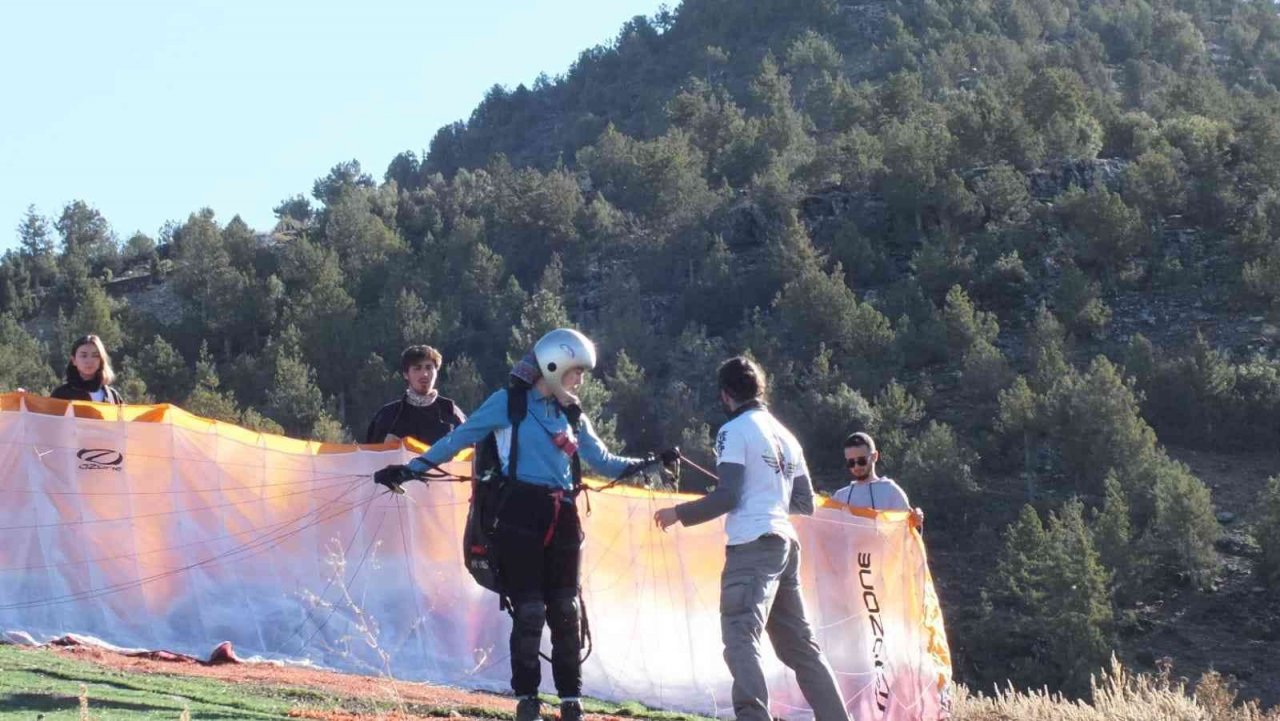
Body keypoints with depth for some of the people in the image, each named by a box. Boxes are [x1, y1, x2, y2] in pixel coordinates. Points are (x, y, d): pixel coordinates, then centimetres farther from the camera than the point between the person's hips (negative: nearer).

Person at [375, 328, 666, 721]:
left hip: (563, 517, 5)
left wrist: (648, 464, 6)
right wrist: (411, 469, -6)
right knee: (529, 611, -5)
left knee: (566, 611, 4)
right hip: (522, 514, -5)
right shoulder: (509, 402, 0)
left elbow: (603, 461, 18)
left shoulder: (572, 415, 16)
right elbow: (460, 438, 0)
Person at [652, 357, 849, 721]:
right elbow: (805, 504, 20)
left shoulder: (735, 431, -3)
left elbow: (727, 497, -10)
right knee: (800, 644, 15)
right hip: (786, 545, 8)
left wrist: (679, 513, 1)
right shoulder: (785, 435, 20)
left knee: (741, 639, -18)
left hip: (752, 545, -8)